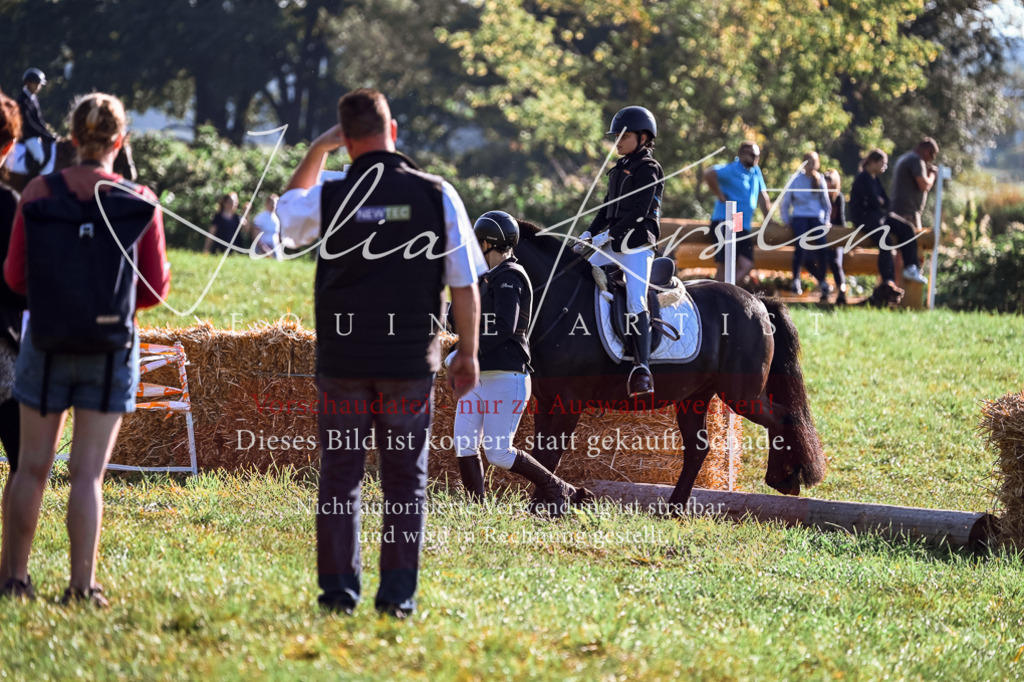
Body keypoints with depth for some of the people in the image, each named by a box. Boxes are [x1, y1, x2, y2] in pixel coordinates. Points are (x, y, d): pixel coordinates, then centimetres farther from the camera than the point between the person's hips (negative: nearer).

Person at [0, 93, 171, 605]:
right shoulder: (139, 200, -5)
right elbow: (154, 288, -2)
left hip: (48, 338, 1)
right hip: (111, 344, -1)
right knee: (88, 471, 2)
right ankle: (82, 585, -1)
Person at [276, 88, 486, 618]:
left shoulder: (330, 198, -4)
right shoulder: (436, 194, -4)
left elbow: (287, 211, 22)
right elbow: (464, 283, -2)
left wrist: (318, 148, 18)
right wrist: (468, 354, 8)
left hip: (342, 358, 0)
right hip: (411, 359, 0)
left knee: (339, 476, 7)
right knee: (405, 479, 6)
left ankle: (339, 590, 5)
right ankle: (398, 593, 1)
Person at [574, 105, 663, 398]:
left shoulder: (647, 169, -8)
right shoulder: (620, 169, 18)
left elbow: (638, 211, -17)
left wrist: (610, 234, -18)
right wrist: (589, 235, 9)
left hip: (637, 244, -9)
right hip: (612, 245, 9)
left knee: (636, 303, -19)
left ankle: (642, 368, -24)